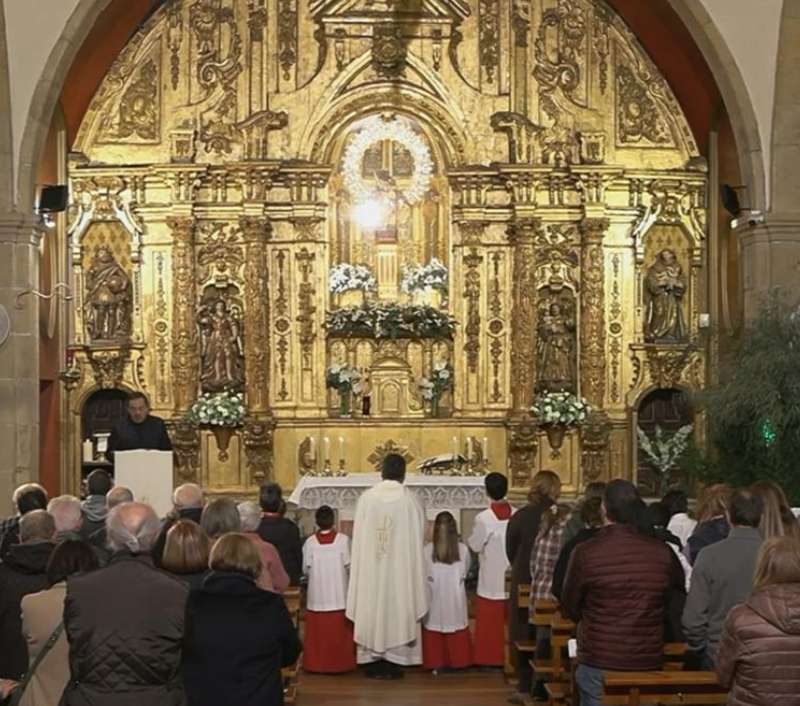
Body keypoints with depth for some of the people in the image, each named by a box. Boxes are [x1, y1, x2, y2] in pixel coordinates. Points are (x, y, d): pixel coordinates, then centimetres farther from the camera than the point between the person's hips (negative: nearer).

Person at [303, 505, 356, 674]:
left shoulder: (310, 542, -6)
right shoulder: (343, 540, -10)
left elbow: (306, 569, -1)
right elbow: (349, 565, -7)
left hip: (317, 595, 1)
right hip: (339, 595, -1)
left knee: (318, 631, 8)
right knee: (340, 631, 7)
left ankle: (317, 663, 11)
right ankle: (340, 663, 10)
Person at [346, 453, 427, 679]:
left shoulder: (366, 498, -6)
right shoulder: (410, 501, -8)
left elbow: (358, 538, -2)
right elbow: (418, 540, -1)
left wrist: (374, 550, 10)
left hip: (371, 568, 1)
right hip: (401, 568, -1)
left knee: (372, 610, 9)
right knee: (397, 610, 7)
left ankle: (373, 663, 13)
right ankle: (391, 663, 8)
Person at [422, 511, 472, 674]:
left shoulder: (427, 550, -14)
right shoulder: (463, 549, -10)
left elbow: (424, 575, -2)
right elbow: (465, 572, 5)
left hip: (435, 598, -1)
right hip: (455, 598, 1)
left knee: (435, 630, 10)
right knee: (456, 631, 14)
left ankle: (437, 664, 14)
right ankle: (456, 662, 21)